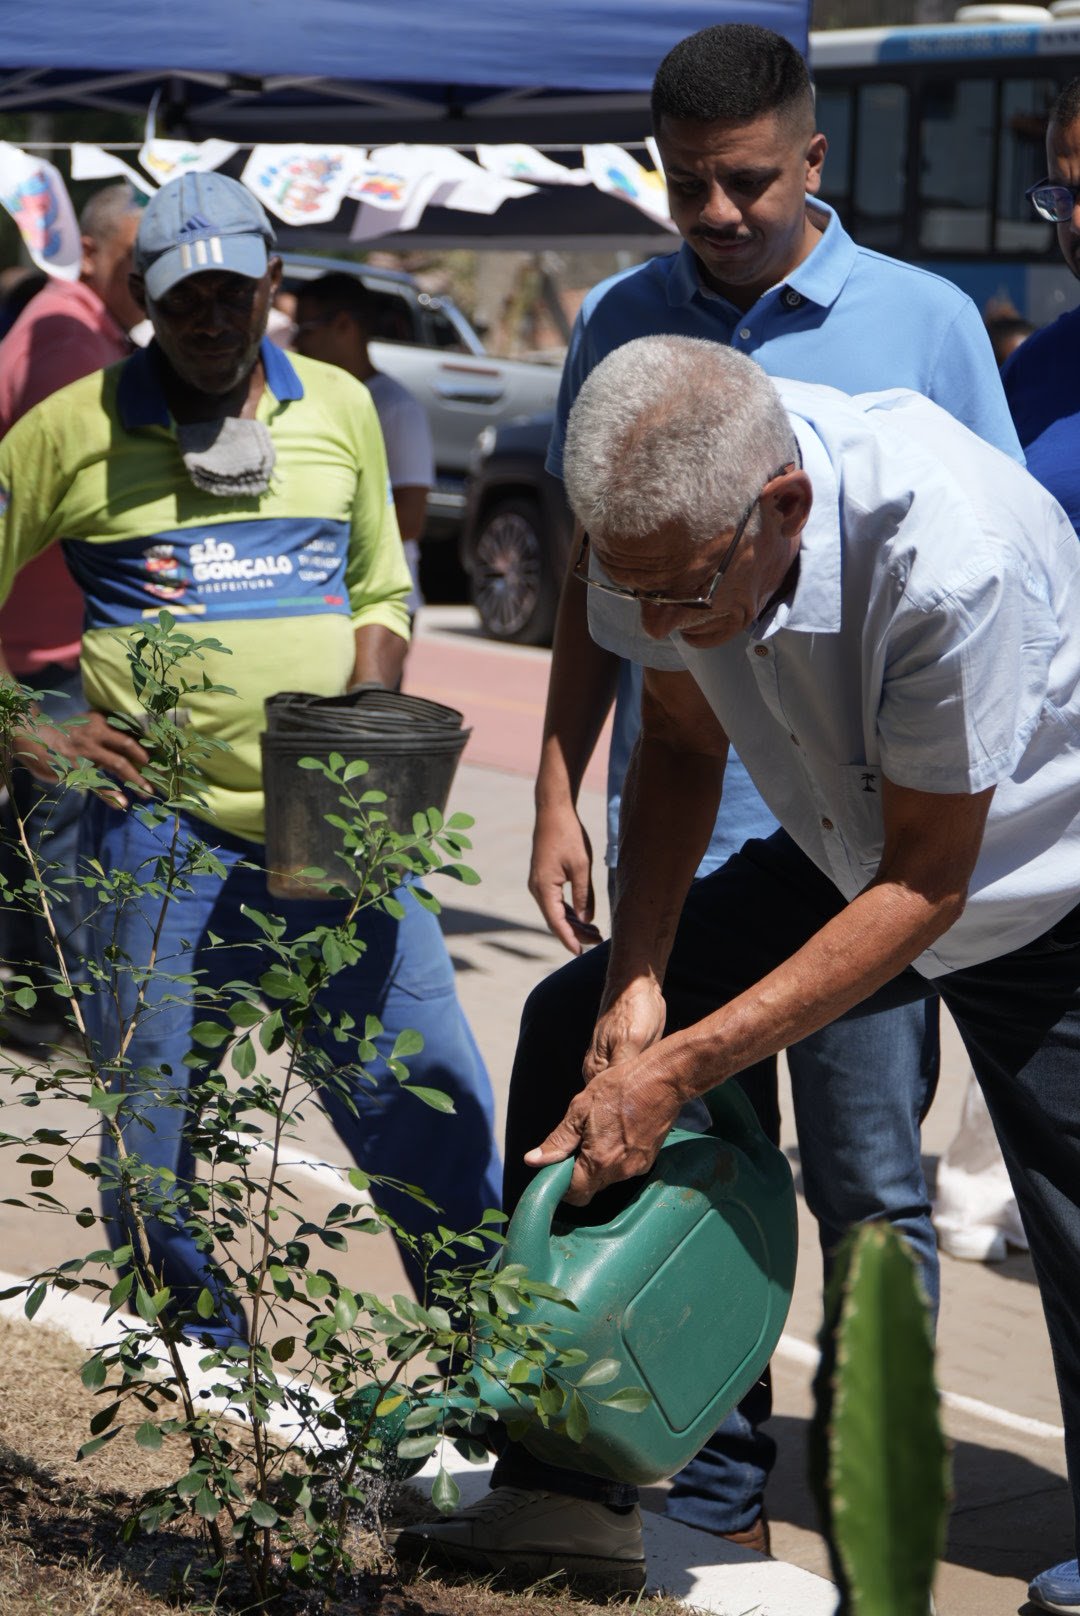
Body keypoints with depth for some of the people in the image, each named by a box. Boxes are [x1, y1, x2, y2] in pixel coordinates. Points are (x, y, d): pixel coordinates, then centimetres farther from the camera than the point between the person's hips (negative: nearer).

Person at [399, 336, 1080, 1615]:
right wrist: (639, 981, -17)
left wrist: (676, 1069, -30)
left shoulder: (956, 558, -39)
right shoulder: (666, 511, -21)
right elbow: (680, 744, -3)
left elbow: (929, 883, -29)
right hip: (841, 856, 6)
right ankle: (563, 1497, 2)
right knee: (576, 1024, -4)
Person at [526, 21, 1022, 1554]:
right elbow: (596, 581, 14)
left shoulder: (924, 321, 0)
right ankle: (716, 1500, 21)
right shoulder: (619, 324, 8)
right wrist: (556, 795, 10)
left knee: (872, 1188, 1)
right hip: (674, 828, 3)